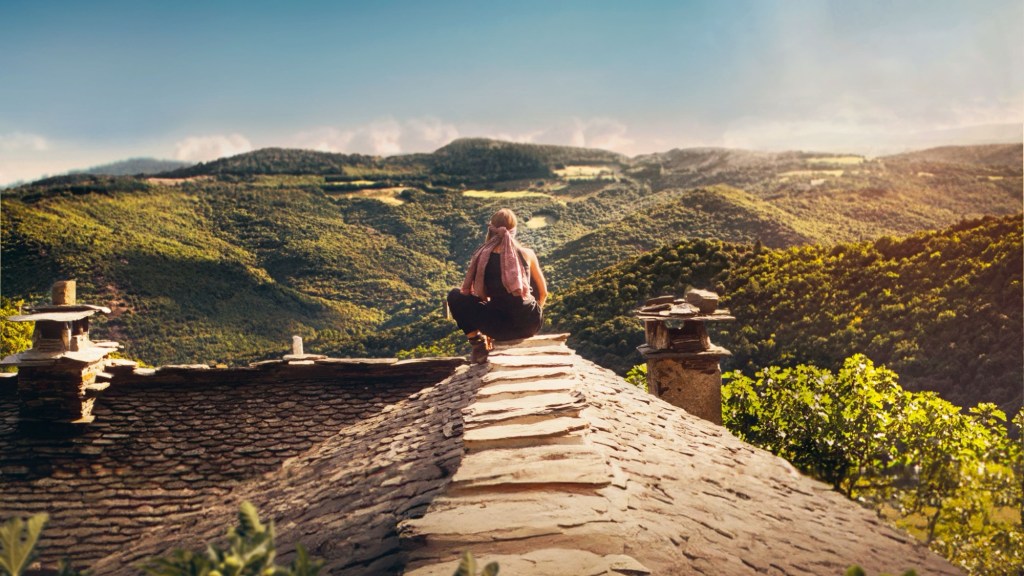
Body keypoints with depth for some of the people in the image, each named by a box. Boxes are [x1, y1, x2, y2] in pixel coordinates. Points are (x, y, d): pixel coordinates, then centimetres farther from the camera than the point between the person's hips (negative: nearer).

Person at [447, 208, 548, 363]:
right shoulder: (527, 254, 0)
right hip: (531, 325, 2)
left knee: (454, 296, 16)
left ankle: (479, 346, 10)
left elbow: (473, 294, 10)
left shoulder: (481, 257, -2)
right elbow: (543, 293, 11)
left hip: (500, 328, -2)